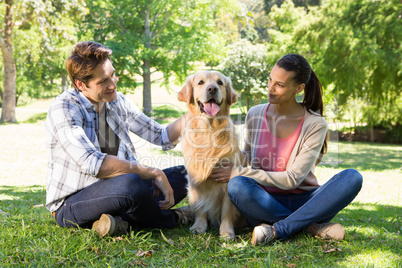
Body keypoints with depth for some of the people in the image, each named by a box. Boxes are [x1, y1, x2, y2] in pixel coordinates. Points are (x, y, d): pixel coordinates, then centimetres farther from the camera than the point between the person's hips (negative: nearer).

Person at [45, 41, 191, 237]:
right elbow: (92, 163, -30)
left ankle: (125, 221, -20)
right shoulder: (63, 109, -16)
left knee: (185, 175, -2)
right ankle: (169, 219, -6)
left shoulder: (117, 102, 5)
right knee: (129, 184, -37)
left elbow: (163, 138, 10)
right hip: (70, 204, -7)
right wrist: (154, 173, -27)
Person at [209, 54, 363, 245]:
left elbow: (292, 179, -15)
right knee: (237, 185, -33)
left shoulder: (315, 125, -9)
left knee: (352, 177, -28)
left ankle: (278, 230, -32)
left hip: (302, 203, -1)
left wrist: (238, 173, -18)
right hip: (265, 202, 1)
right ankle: (312, 226, -24)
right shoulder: (255, 115, 2)